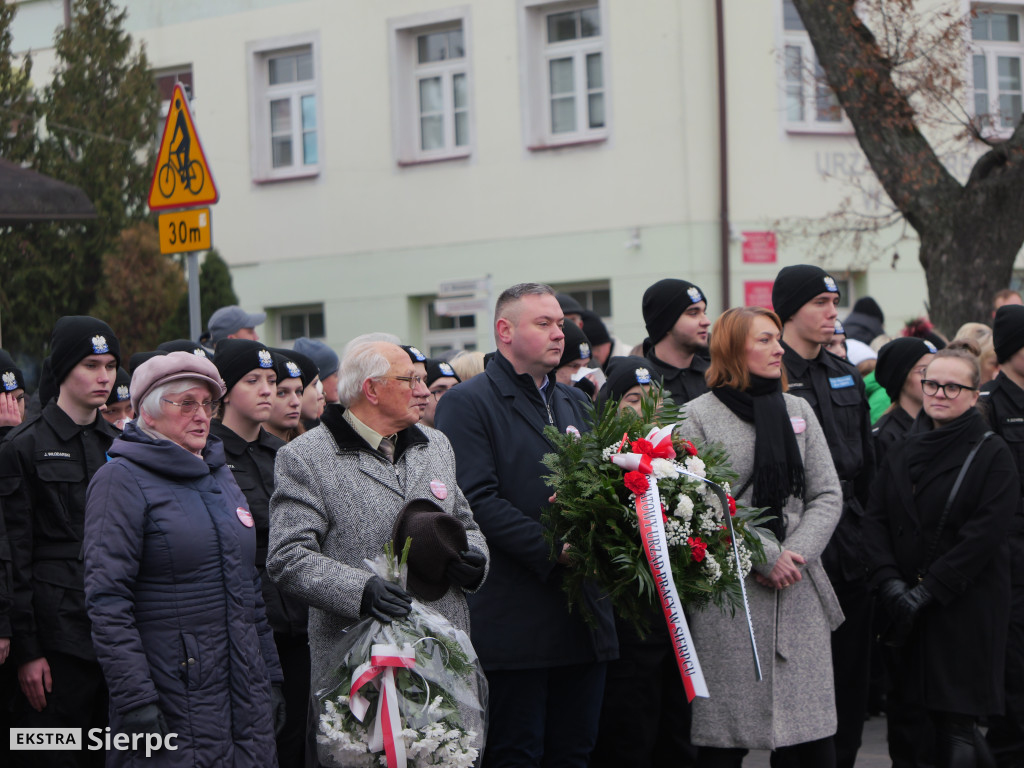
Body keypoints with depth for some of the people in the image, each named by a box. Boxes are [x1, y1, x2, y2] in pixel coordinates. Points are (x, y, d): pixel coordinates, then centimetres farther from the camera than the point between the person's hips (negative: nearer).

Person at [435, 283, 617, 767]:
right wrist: (552, 548, -23)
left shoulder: (575, 403, 19)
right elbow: (478, 500, -15)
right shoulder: (467, 403, -5)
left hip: (583, 617, 7)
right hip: (514, 619, -7)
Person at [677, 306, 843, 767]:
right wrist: (766, 556, -13)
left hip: (798, 592, 4)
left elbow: (827, 496, 10)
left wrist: (796, 555, -6)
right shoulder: (699, 416, -1)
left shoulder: (797, 410, 14)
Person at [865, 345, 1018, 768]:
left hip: (966, 608, -5)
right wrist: (890, 581, -9)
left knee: (955, 723, -9)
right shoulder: (904, 450, 12)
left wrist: (928, 590, -15)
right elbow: (875, 516, 6)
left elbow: (984, 535, -12)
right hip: (907, 606, 5)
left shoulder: (992, 455, -4)